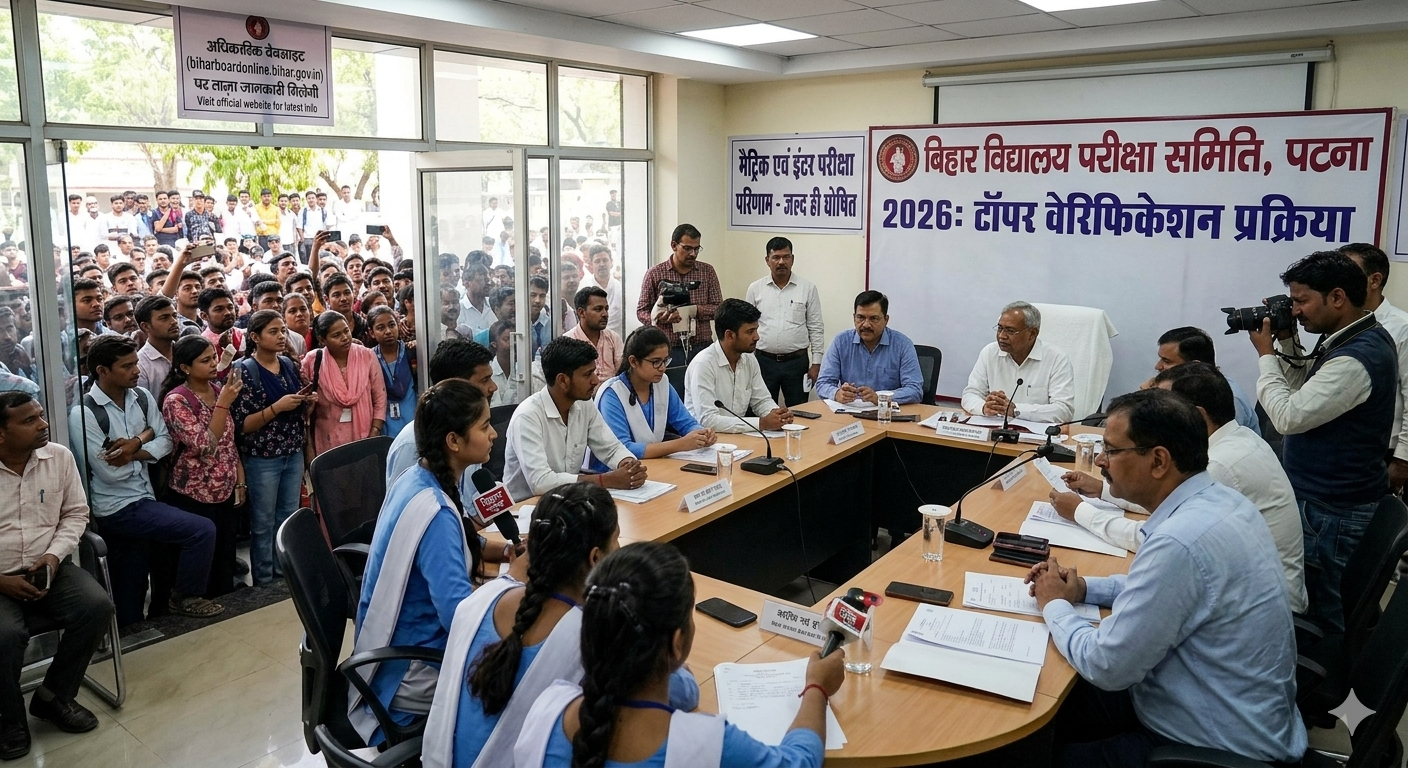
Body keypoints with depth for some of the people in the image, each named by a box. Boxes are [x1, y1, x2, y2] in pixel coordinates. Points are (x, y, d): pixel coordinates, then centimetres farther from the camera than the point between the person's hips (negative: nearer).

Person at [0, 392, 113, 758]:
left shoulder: (59, 457, -1)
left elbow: (75, 513, 7)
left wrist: (54, 556, -9)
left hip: (48, 568, 4)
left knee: (97, 606, -21)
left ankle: (53, 696, 2)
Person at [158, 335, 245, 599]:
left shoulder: (218, 390, 4)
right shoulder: (176, 400, -14)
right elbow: (205, 445, -23)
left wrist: (240, 481, 9)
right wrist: (224, 403, -25)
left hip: (225, 490, 6)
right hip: (194, 495, -6)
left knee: (226, 559, 14)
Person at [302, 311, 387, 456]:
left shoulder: (367, 356, -3)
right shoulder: (312, 361, -5)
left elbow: (380, 399, -2)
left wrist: (374, 436, -8)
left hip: (365, 439, 1)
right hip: (328, 443, -1)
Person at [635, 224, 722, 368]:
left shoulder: (707, 271, 7)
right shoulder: (654, 274, 2)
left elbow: (718, 308, 4)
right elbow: (641, 311, 4)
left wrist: (695, 310, -15)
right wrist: (659, 318, -17)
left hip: (702, 348, 2)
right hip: (668, 349, -1)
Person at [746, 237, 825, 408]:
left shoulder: (808, 288, 0)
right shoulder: (755, 289, 3)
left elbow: (816, 329, 1)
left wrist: (816, 364, -3)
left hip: (797, 362, -1)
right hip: (764, 361, 1)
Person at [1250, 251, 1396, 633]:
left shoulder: (1357, 357, -24)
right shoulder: (1357, 339, 8)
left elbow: (1290, 416, -22)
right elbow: (1306, 390, 19)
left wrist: (1266, 354, -11)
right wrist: (1287, 342, 5)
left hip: (1330, 510, -10)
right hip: (1325, 496, 10)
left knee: (1322, 614, 1)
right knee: (1320, 605, 18)